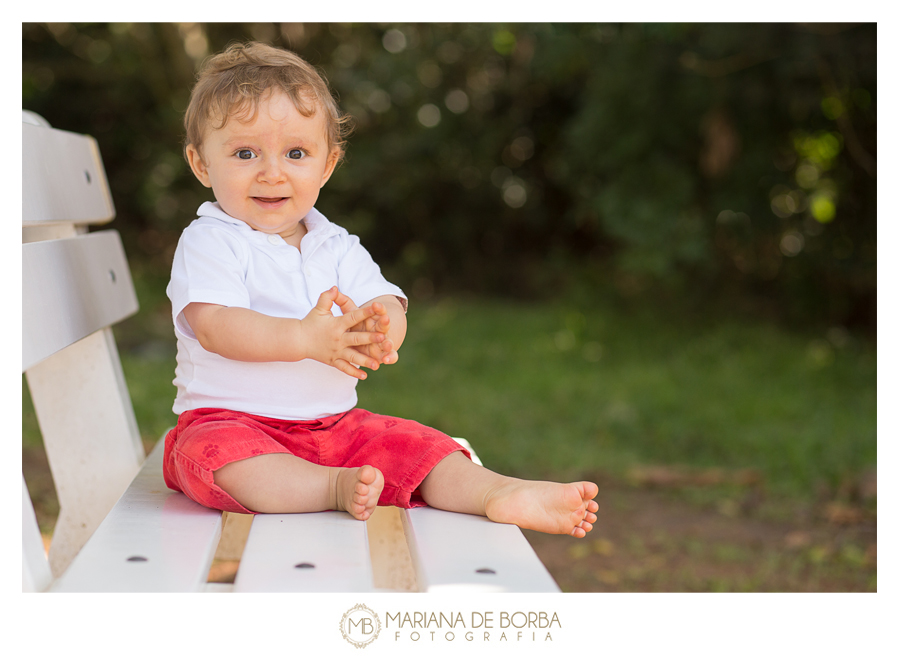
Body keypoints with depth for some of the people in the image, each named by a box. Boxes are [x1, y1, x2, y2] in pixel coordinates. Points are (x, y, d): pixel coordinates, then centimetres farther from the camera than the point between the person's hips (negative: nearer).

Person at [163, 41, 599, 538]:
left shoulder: (337, 247, 10)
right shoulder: (208, 242, -5)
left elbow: (391, 307, -3)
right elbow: (215, 327, -21)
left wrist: (377, 329, -30)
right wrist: (305, 339, -34)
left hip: (334, 424, 5)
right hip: (230, 418, -4)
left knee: (416, 444, -14)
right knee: (212, 452, -37)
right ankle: (333, 488, -47)